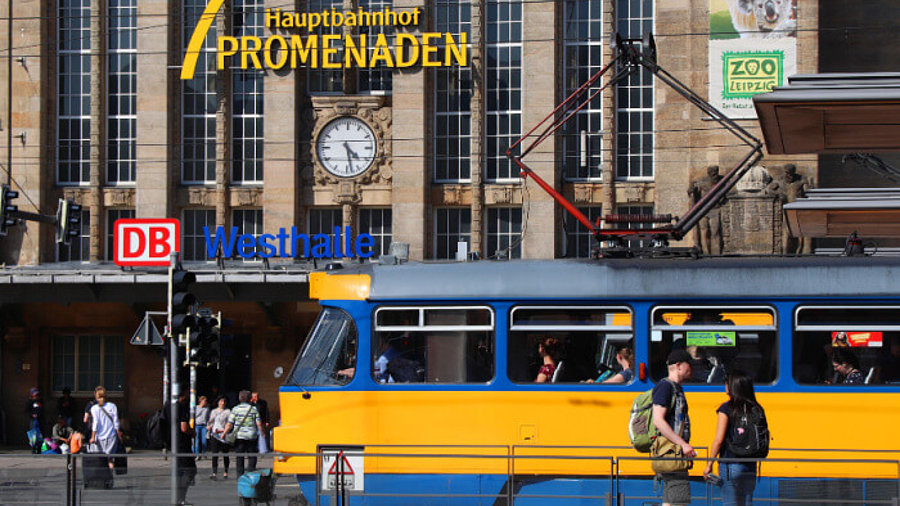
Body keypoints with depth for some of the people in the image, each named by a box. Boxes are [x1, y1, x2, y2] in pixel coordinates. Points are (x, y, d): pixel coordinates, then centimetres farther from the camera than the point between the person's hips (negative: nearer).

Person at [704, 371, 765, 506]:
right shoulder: (755, 409, 5)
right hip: (750, 466, 5)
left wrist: (709, 464, -5)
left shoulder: (726, 408, -8)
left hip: (730, 464, -5)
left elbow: (719, 439, -11)